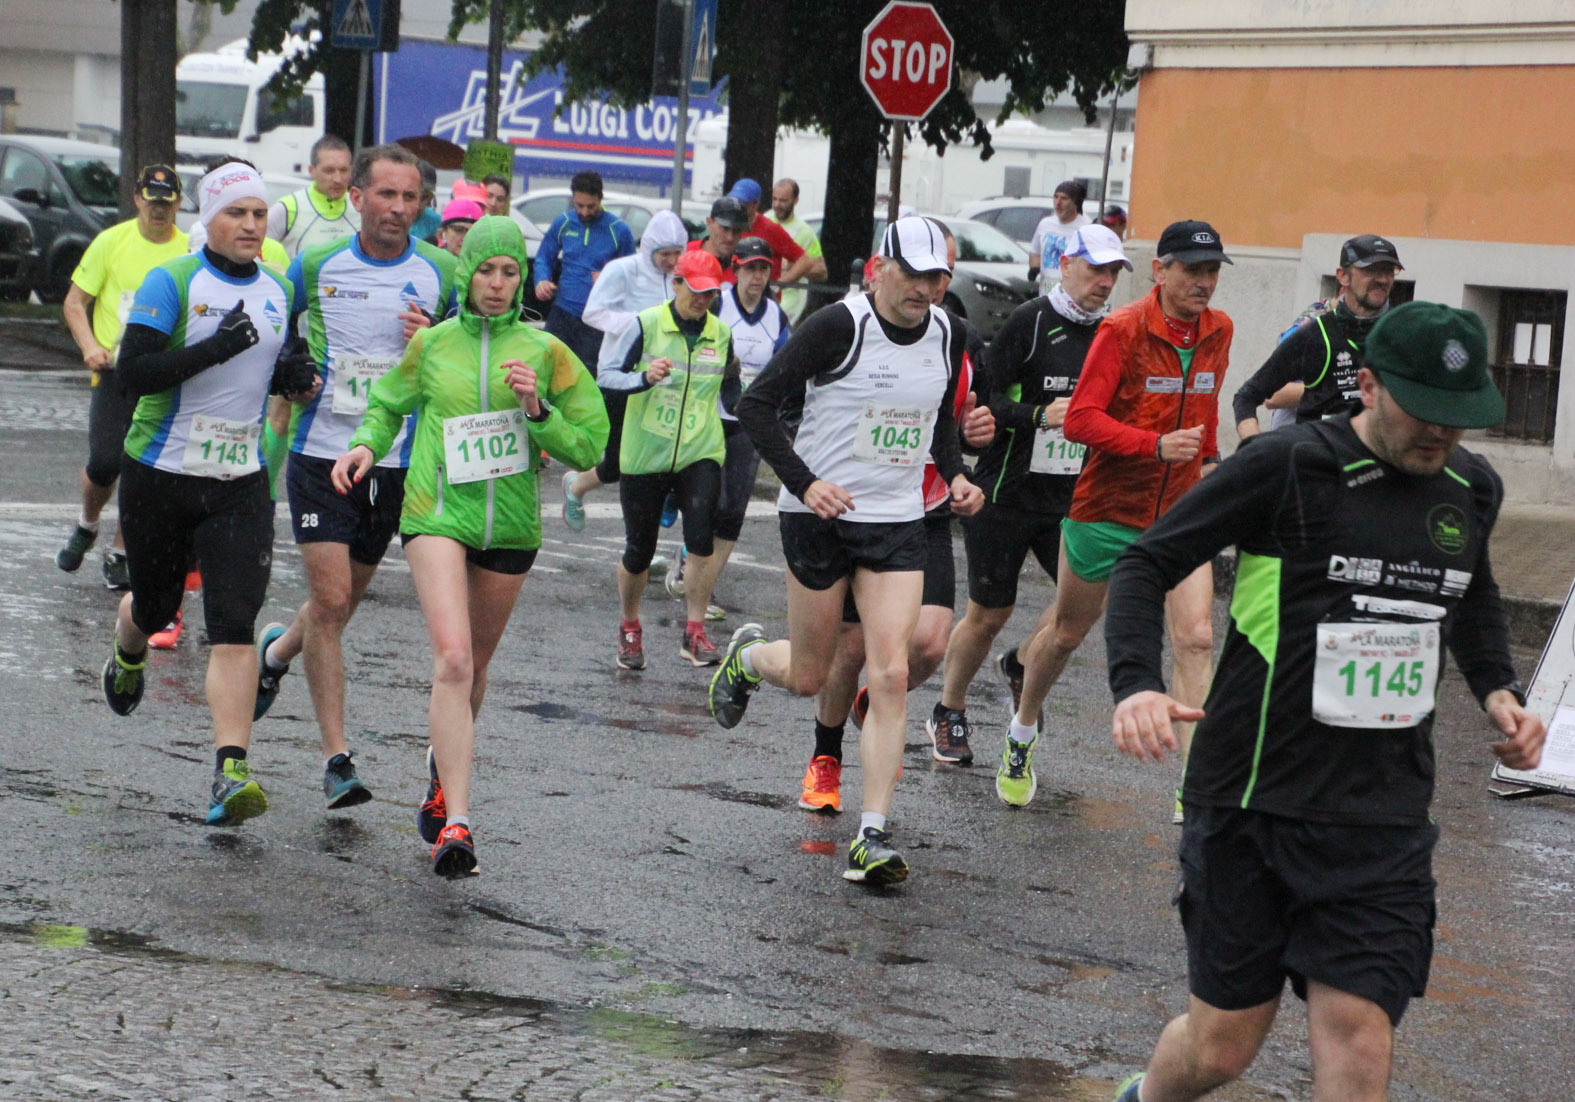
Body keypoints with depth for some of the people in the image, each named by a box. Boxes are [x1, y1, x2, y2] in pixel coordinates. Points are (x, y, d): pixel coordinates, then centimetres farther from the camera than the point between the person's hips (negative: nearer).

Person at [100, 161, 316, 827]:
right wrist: (214, 349, -27)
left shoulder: (280, 290, 8)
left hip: (240, 482, 2)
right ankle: (126, 661, 54)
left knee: (234, 628, -11)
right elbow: (131, 373, -18)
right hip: (160, 474, -2)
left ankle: (230, 774, -17)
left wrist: (292, 379, 1)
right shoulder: (172, 282, -9)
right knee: (155, 608, 16)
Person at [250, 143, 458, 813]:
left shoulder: (440, 275, 0)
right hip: (321, 452, -2)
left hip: (397, 462, 2)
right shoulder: (315, 266, -1)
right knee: (330, 601, -10)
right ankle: (337, 757, -5)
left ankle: (275, 653, 47)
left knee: (344, 601, 15)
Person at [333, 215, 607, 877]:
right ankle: (456, 823, -22)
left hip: (510, 526, 2)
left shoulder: (544, 352, 3)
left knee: (472, 666, 15)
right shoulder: (432, 344, 4)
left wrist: (537, 409, -14)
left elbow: (587, 447, 2)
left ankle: (445, 766, 46)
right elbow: (388, 402, 23)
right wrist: (367, 444, 3)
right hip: (437, 516, -2)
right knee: (452, 659, -18)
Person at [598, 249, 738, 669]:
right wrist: (644, 378, -23)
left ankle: (695, 632, -11)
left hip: (700, 454, 1)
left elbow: (729, 397, 21)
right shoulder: (646, 324, -4)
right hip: (644, 455, -1)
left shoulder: (721, 334, 6)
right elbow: (605, 376, -7)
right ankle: (629, 628, 32)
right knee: (638, 552, 7)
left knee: (702, 538, -21)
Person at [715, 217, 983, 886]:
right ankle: (746, 656, 44)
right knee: (808, 677, 7)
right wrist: (805, 483, -21)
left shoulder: (946, 336, 3)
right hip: (820, 517, -4)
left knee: (891, 674, -9)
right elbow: (756, 406, -12)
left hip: (898, 523, 4)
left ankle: (872, 837, -7)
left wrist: (954, 476, 4)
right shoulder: (839, 327, -14)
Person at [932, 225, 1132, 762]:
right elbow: (981, 399, -12)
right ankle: (949, 712, 27)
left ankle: (1024, 664, 15)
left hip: (1070, 496, 4)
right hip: (1007, 491, -4)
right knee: (989, 614, 5)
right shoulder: (1029, 321, -10)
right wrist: (1040, 415, -24)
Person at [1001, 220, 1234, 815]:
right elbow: (1080, 419, -21)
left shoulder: (1217, 330, 2)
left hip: (1181, 511, 3)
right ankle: (1021, 734, 43)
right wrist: (1156, 445, -30)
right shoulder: (1123, 329, -16)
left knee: (1195, 639, -13)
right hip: (1107, 507, -3)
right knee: (1068, 631, 15)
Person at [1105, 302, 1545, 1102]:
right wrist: (1136, 684, -23)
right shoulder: (1289, 467, -10)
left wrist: (1499, 691, 12)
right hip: (1253, 798, -3)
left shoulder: (1473, 488, 7)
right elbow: (1148, 563, -6)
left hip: (1383, 822, 4)